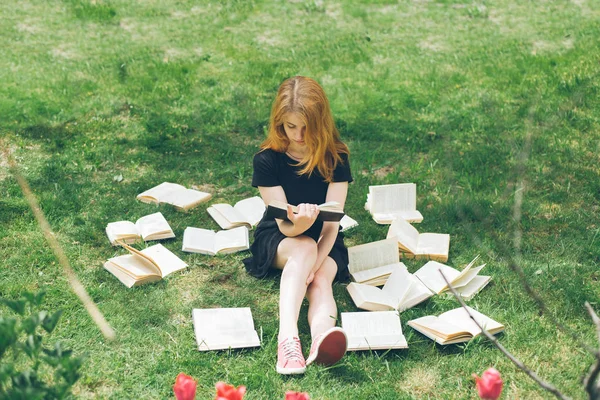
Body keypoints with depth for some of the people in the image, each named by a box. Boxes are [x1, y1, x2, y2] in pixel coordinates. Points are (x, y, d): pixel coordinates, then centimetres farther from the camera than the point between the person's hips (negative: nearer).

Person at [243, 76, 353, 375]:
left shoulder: (335, 158, -11)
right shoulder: (267, 159, -13)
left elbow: (331, 223, -19)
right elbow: (284, 225, -18)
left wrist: (314, 265, -36)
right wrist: (299, 224, -44)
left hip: (325, 243, 1)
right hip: (278, 238, -1)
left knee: (320, 279, -33)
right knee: (304, 249, -36)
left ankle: (322, 339, -66)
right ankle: (288, 338, -57)